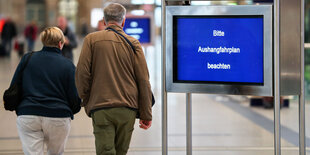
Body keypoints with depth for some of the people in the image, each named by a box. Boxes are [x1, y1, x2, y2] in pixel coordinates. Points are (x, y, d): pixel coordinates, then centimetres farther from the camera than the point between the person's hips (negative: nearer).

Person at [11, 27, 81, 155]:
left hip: (27, 117, 1)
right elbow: (75, 99, -1)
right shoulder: (67, 65, 2)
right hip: (58, 117, 0)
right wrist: (69, 111, 21)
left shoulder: (27, 59, 7)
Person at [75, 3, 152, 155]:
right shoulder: (133, 43, 6)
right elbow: (143, 81, 3)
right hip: (128, 108, 2)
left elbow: (82, 74, -2)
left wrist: (86, 102, 12)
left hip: (101, 108, -2)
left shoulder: (91, 39, 3)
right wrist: (146, 115, 7)